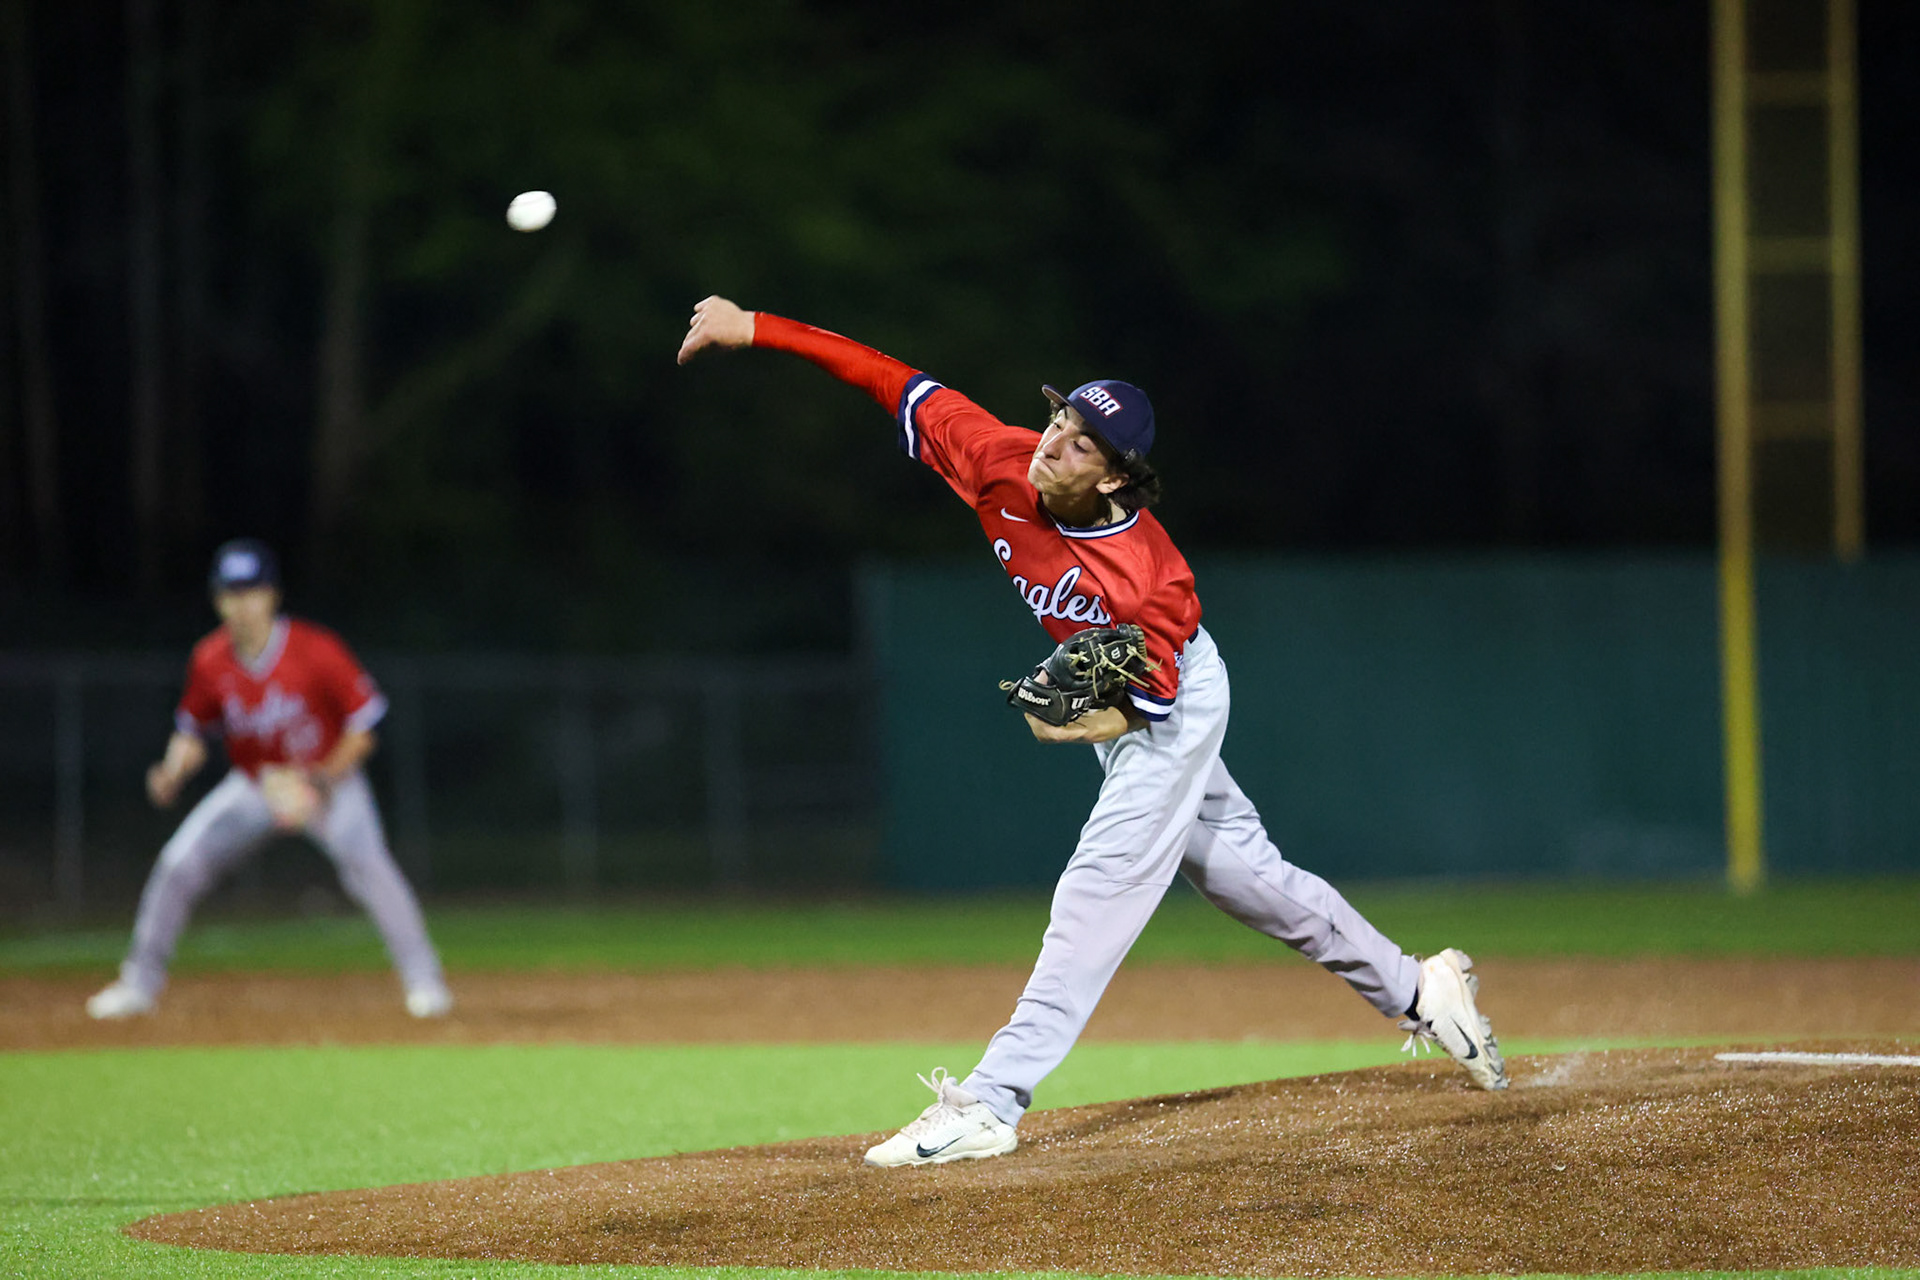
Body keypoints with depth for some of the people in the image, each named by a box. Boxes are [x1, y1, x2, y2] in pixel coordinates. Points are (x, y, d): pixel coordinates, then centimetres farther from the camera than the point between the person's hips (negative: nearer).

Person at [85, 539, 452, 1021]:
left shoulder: (317, 652, -25)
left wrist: (324, 780, -30)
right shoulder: (211, 661, -14)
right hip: (253, 783, 4)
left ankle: (424, 980, -15)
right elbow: (192, 730, 1)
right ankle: (139, 984, 12)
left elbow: (362, 730, -18)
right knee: (179, 864, -5)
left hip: (329, 781, -4)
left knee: (368, 866, -26)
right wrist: (173, 772, -19)